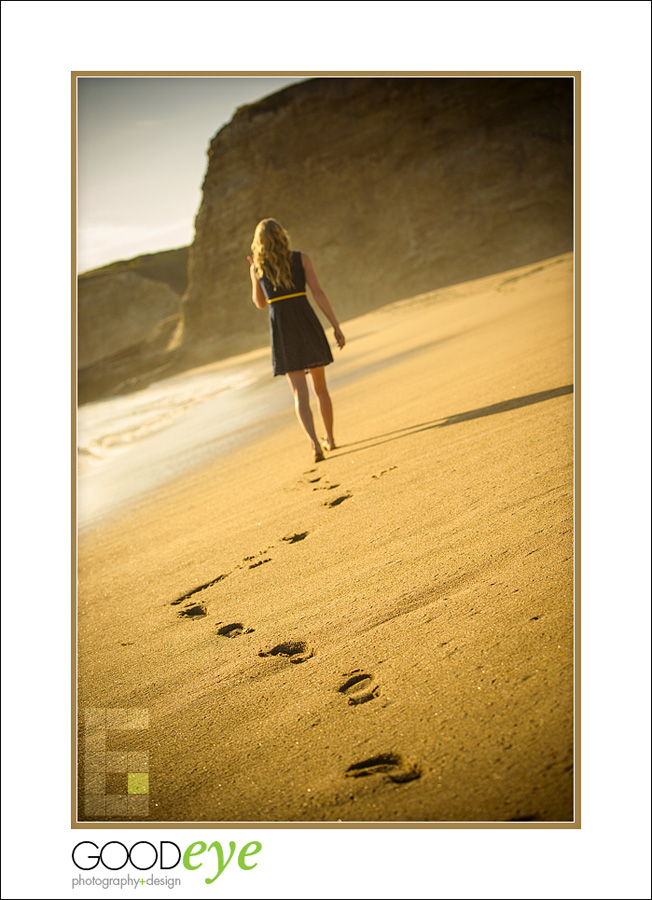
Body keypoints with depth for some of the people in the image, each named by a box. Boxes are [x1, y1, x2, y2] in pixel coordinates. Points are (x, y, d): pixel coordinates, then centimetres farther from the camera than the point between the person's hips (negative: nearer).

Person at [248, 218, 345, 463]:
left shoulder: (257, 267, 4)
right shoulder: (302, 258, 0)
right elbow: (318, 293, -7)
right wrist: (336, 326, -5)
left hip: (282, 330, 0)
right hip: (307, 324, 0)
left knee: (300, 392, -1)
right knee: (320, 386, 17)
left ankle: (314, 442, -20)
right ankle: (330, 438, 28)